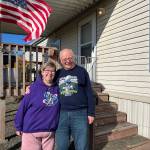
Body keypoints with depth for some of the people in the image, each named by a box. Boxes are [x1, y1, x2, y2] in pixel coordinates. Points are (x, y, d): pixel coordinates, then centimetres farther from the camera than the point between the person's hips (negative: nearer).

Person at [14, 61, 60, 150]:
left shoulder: (57, 89, 1)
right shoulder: (34, 87, -9)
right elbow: (23, 106, -7)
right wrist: (18, 126, -4)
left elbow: (59, 108, 10)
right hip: (32, 131, -3)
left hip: (50, 132, 3)